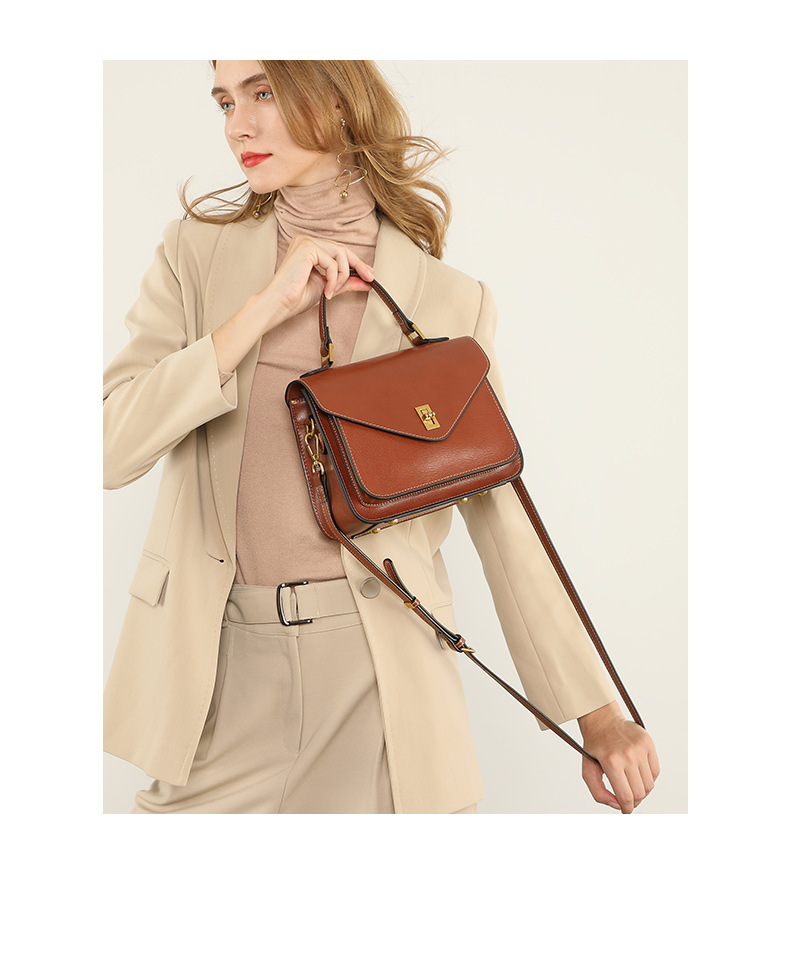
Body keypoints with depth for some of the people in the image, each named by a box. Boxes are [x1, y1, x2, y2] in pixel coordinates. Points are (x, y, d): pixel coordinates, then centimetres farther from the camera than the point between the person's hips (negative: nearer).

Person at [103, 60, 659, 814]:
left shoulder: (446, 299, -1)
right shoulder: (197, 253, 3)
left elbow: (502, 514, 1)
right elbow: (110, 446, -8)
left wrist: (595, 713, 2)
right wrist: (264, 308, -14)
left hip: (381, 665, -1)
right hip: (223, 658, 2)